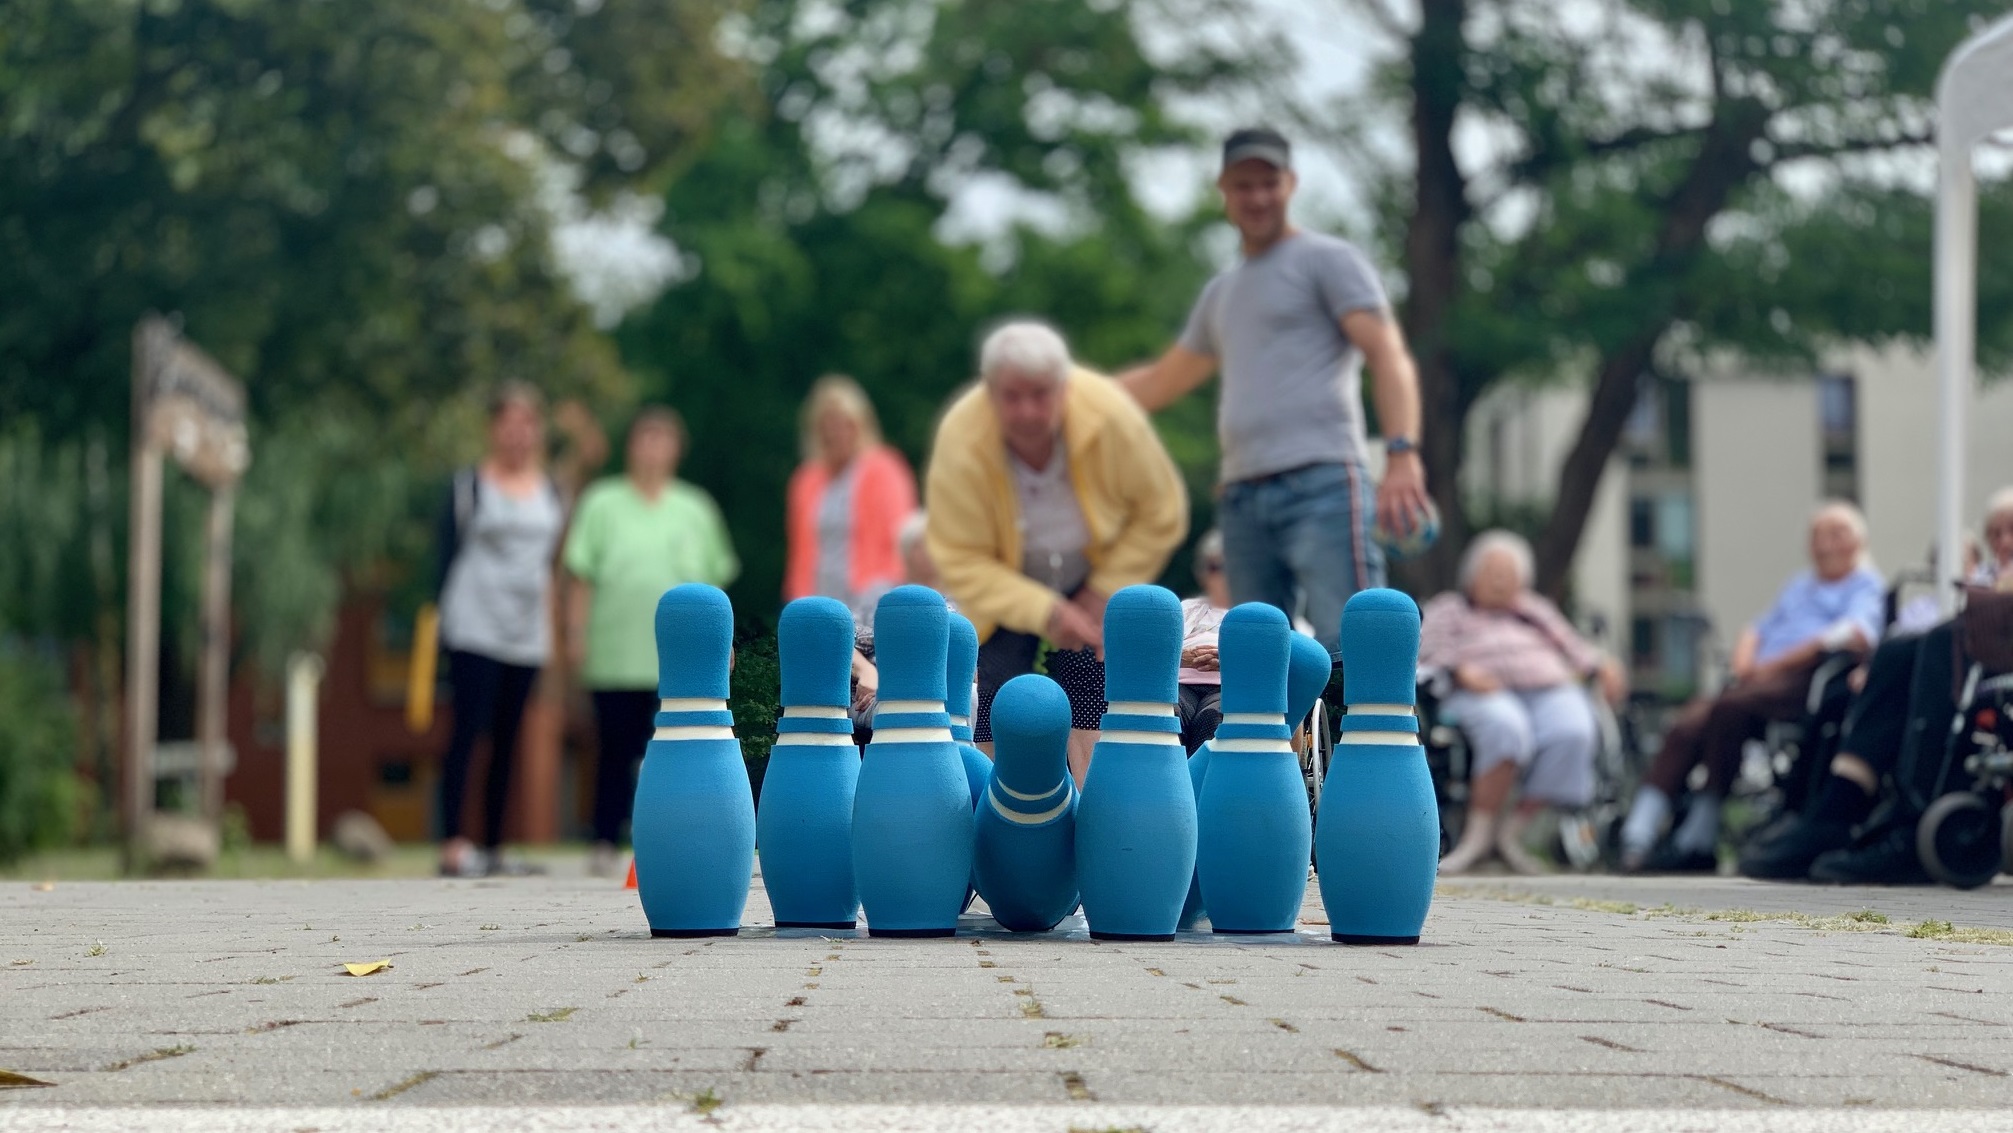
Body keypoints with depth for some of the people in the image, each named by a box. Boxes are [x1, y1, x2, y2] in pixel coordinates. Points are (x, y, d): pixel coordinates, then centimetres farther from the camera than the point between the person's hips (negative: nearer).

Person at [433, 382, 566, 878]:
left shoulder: (549, 491, 13)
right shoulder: (469, 486, -1)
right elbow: (449, 553, -1)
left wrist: (550, 623, 15)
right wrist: (446, 618, -6)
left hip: (526, 633, 5)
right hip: (475, 628, -5)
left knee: (507, 739, 7)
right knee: (469, 729, -13)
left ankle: (492, 847, 12)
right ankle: (452, 846, -17)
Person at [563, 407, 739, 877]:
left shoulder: (696, 509, 11)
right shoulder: (602, 504, 6)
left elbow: (713, 582, 15)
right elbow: (581, 575, 4)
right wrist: (577, 631, -3)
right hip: (616, 656, -1)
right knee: (617, 751, 2)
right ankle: (605, 844, 10)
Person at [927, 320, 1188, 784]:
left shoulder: (1110, 415, -29)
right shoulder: (959, 445, -31)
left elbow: (1161, 513, -14)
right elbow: (962, 564, -24)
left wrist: (1105, 594, -17)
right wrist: (1043, 612, -35)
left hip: (1096, 580, 0)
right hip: (1004, 589, 0)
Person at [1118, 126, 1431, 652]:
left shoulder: (1326, 259, 5)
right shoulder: (1222, 293, 27)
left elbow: (1389, 354, -7)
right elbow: (1161, 381, 39)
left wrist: (1402, 456, -22)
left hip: (1321, 486, -7)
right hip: (1243, 499, 7)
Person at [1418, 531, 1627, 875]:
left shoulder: (1538, 610, 37)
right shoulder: (1449, 610, 25)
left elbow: (1576, 649, 27)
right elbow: (1427, 653, 8)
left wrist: (1604, 667, 5)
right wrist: (1460, 672, -12)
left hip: (1550, 691, 3)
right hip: (1485, 693, -3)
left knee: (1573, 733, -33)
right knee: (1506, 728, -40)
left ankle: (1512, 832, -30)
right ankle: (1480, 834, -37)